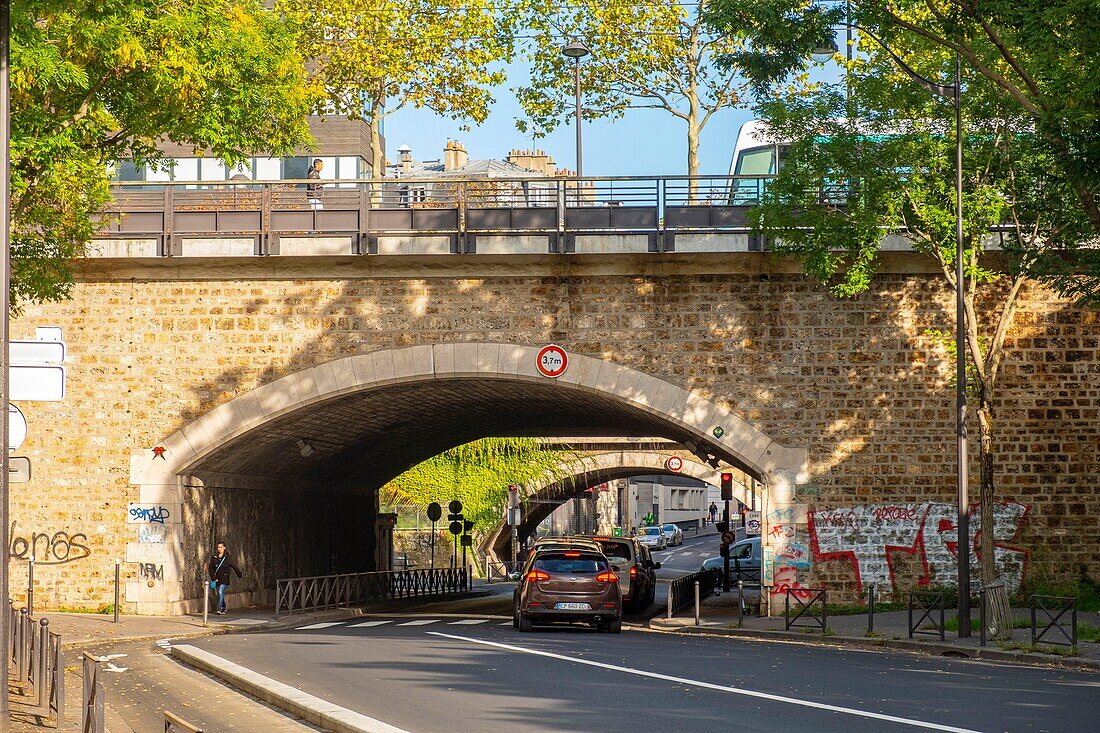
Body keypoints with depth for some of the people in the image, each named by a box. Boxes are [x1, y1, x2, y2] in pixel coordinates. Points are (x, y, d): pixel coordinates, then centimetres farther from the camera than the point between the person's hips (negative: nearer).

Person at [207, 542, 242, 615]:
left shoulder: (227, 558, 0)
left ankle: (219, 609, -22)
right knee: (220, 594, 12)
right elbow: (210, 568, 4)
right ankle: (223, 608, 28)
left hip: (224, 578, -4)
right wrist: (214, 578, -5)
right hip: (216, 578, 4)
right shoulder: (214, 557, 4)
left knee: (221, 592, -18)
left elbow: (234, 567, 7)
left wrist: (239, 574, 12)